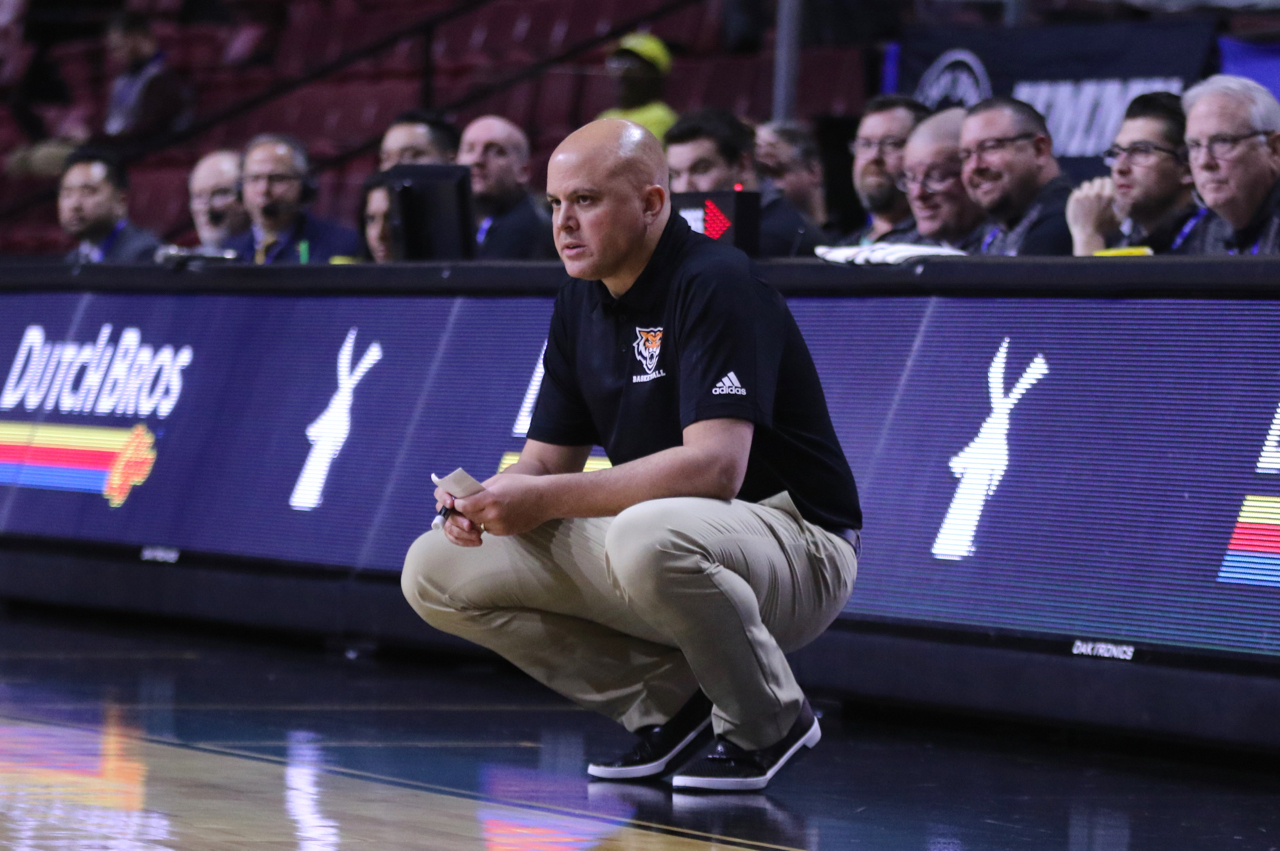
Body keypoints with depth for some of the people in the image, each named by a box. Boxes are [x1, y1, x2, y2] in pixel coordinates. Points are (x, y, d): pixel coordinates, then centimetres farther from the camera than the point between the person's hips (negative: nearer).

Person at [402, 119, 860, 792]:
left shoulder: (715, 285, -19)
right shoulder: (579, 305, 8)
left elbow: (715, 467, -30)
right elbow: (546, 459, 11)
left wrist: (547, 499, -31)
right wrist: (489, 500, -14)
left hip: (794, 542, -8)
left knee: (647, 538, -42)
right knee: (435, 572, -1)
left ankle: (769, 721, -13)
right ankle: (670, 697, 2)